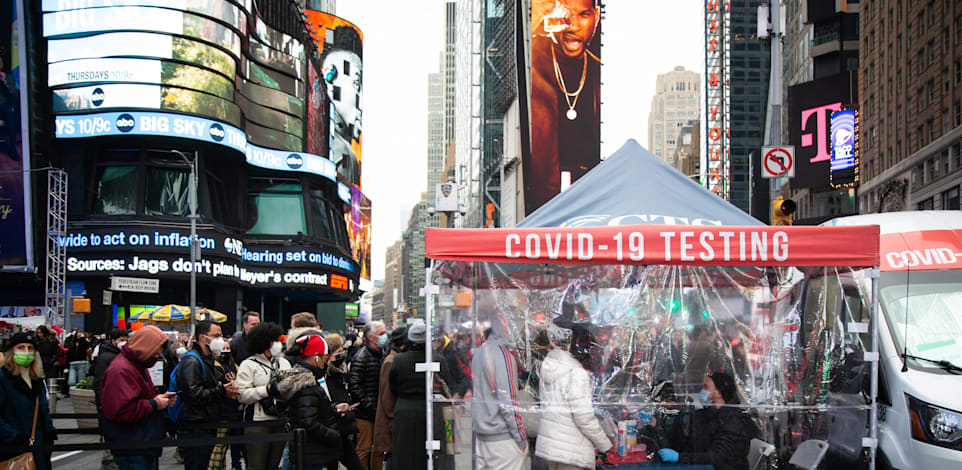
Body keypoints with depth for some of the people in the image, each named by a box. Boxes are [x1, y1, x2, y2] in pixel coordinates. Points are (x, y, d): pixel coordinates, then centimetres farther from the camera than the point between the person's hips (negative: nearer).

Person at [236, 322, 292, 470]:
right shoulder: (248, 364, -3)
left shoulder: (284, 363, 15)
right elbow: (243, 395, -12)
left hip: (281, 421, 6)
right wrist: (268, 390, -18)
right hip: (258, 422, -6)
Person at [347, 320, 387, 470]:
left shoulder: (383, 354, 13)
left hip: (379, 411, 8)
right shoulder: (361, 357, -13)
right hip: (365, 413, -8)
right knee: (364, 449, -3)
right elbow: (354, 385, -18)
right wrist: (369, 405, -17)